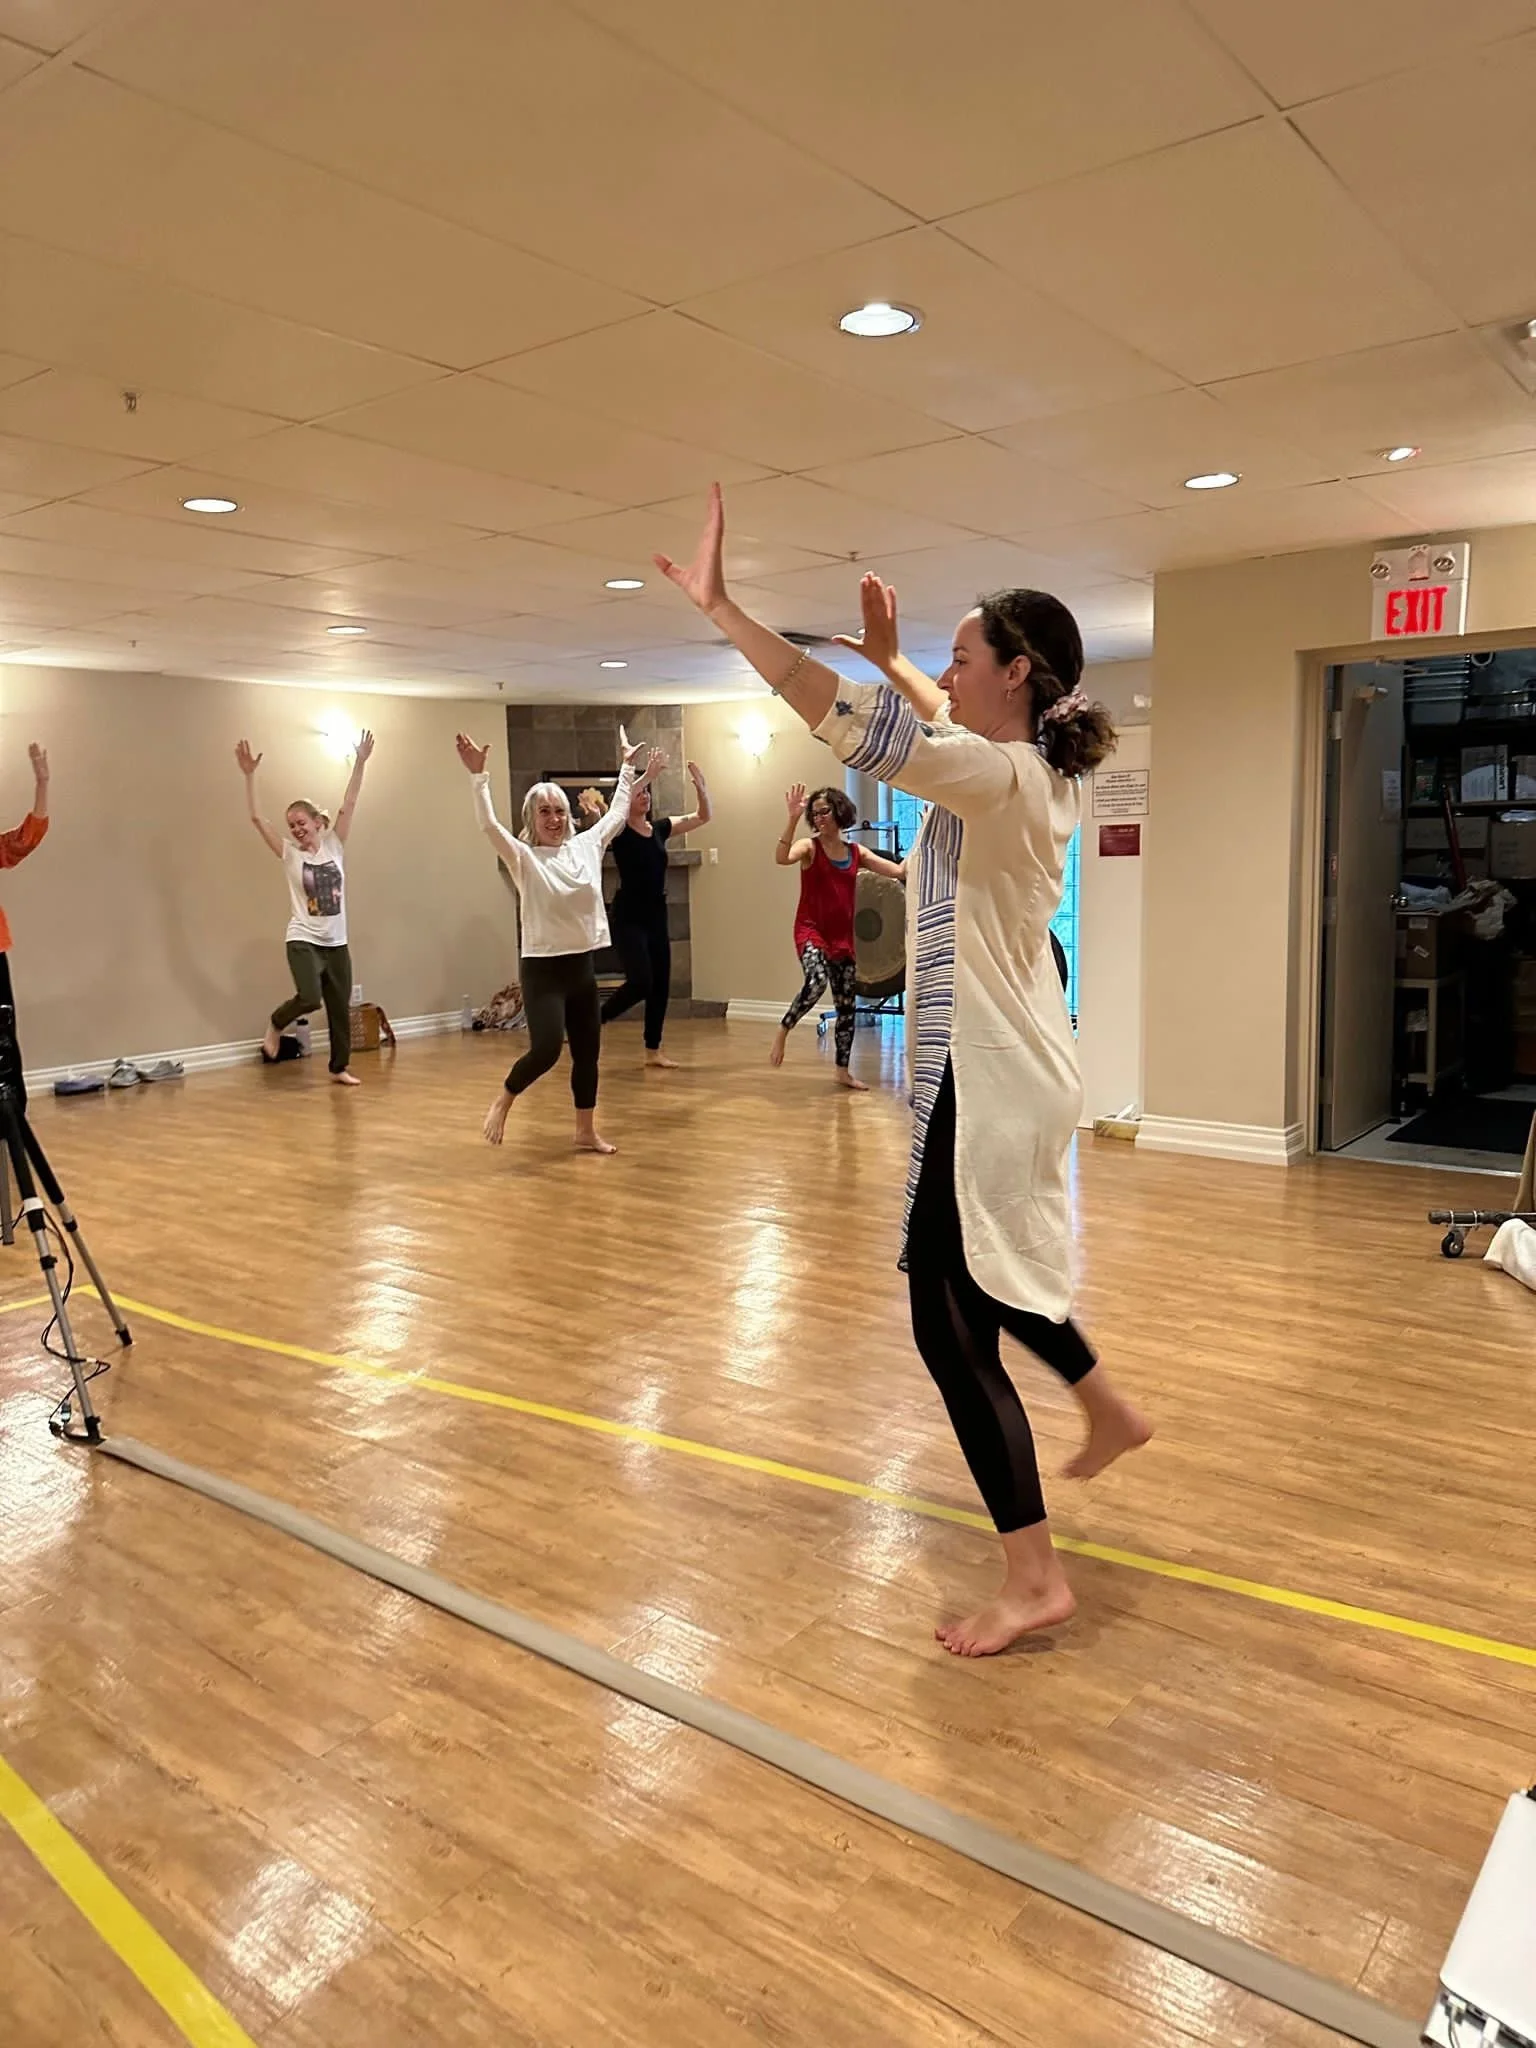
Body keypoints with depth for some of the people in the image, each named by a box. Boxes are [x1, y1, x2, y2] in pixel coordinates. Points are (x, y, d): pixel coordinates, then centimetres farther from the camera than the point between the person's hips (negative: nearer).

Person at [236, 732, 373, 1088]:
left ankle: (340, 1068, 23)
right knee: (309, 998, -22)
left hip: (336, 942, 3)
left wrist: (360, 762, -7)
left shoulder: (333, 844, 4)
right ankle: (276, 1023, 10)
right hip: (303, 941, -3)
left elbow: (349, 804, -1)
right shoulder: (289, 853, 0)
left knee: (340, 1008, 8)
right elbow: (256, 818, -8)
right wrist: (250, 775, -16)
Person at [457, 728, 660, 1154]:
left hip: (583, 966, 6)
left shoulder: (586, 846, 6)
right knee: (546, 1049, -17)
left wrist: (628, 768, 23)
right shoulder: (523, 858, -8)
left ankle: (586, 1132, 24)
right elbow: (488, 825, -21)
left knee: (587, 1053, 11)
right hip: (543, 968, -6)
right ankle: (502, 1100, 11)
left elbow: (617, 815, 19)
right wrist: (478, 776, -29)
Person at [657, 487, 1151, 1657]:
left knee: (952, 1323, -3)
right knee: (990, 1279, 29)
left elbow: (855, 725, -30)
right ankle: (1110, 1412, 48)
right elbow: (950, 726, 30)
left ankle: (1035, 1580, 6)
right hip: (1018, 1069, 10)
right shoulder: (1039, 771, 8)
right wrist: (891, 655, 27)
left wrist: (723, 607, -27)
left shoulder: (1000, 780, -20)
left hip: (987, 1079, -10)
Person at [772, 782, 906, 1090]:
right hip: (810, 930, -5)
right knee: (816, 981, -33)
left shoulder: (856, 852, 6)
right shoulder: (809, 847, -6)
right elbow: (781, 858, -28)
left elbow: (900, 871, 3)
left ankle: (843, 1070, 22)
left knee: (846, 1005, 9)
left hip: (842, 936, 5)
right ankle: (783, 1029, -9)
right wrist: (793, 819, -34)